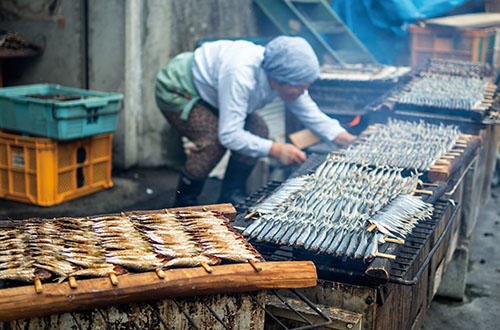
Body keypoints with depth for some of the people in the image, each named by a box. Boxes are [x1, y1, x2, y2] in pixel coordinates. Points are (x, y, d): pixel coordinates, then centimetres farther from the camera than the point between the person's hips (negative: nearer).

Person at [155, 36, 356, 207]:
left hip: (205, 90, 8)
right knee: (214, 140, -29)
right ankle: (183, 201, -7)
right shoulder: (241, 75, -42)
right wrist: (275, 150, -40)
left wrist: (348, 140, -19)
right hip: (176, 91, -8)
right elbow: (229, 135, -41)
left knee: (257, 130, -10)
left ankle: (231, 198, 4)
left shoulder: (287, 77, -17)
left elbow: (312, 115, -7)